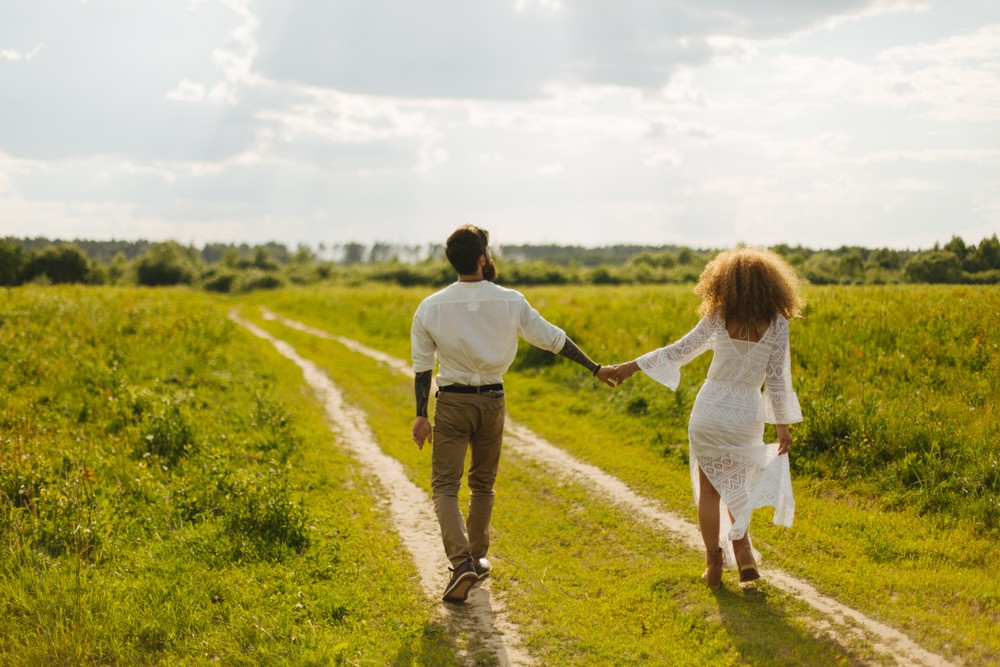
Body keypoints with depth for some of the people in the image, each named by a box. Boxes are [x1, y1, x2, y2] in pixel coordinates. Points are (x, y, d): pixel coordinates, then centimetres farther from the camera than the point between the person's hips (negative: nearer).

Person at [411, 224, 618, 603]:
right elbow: (553, 339, 1)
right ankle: (477, 558, 29)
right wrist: (595, 369, 11)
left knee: (445, 486, -1)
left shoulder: (431, 308, -7)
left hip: (452, 402, -2)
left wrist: (421, 415, 5)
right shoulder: (510, 302, -7)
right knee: (483, 484, 18)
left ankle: (461, 562, -19)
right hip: (492, 401, 2)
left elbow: (422, 365, -3)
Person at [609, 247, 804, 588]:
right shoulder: (776, 323, -8)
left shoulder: (718, 317, -7)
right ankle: (743, 555, 14)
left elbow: (680, 351, -3)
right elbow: (777, 378, -6)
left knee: (709, 489, 14)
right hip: (746, 418, 1)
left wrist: (632, 366, 6)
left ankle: (714, 564, 17)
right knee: (737, 487, 23)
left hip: (709, 412, 0)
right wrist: (783, 426, 3)